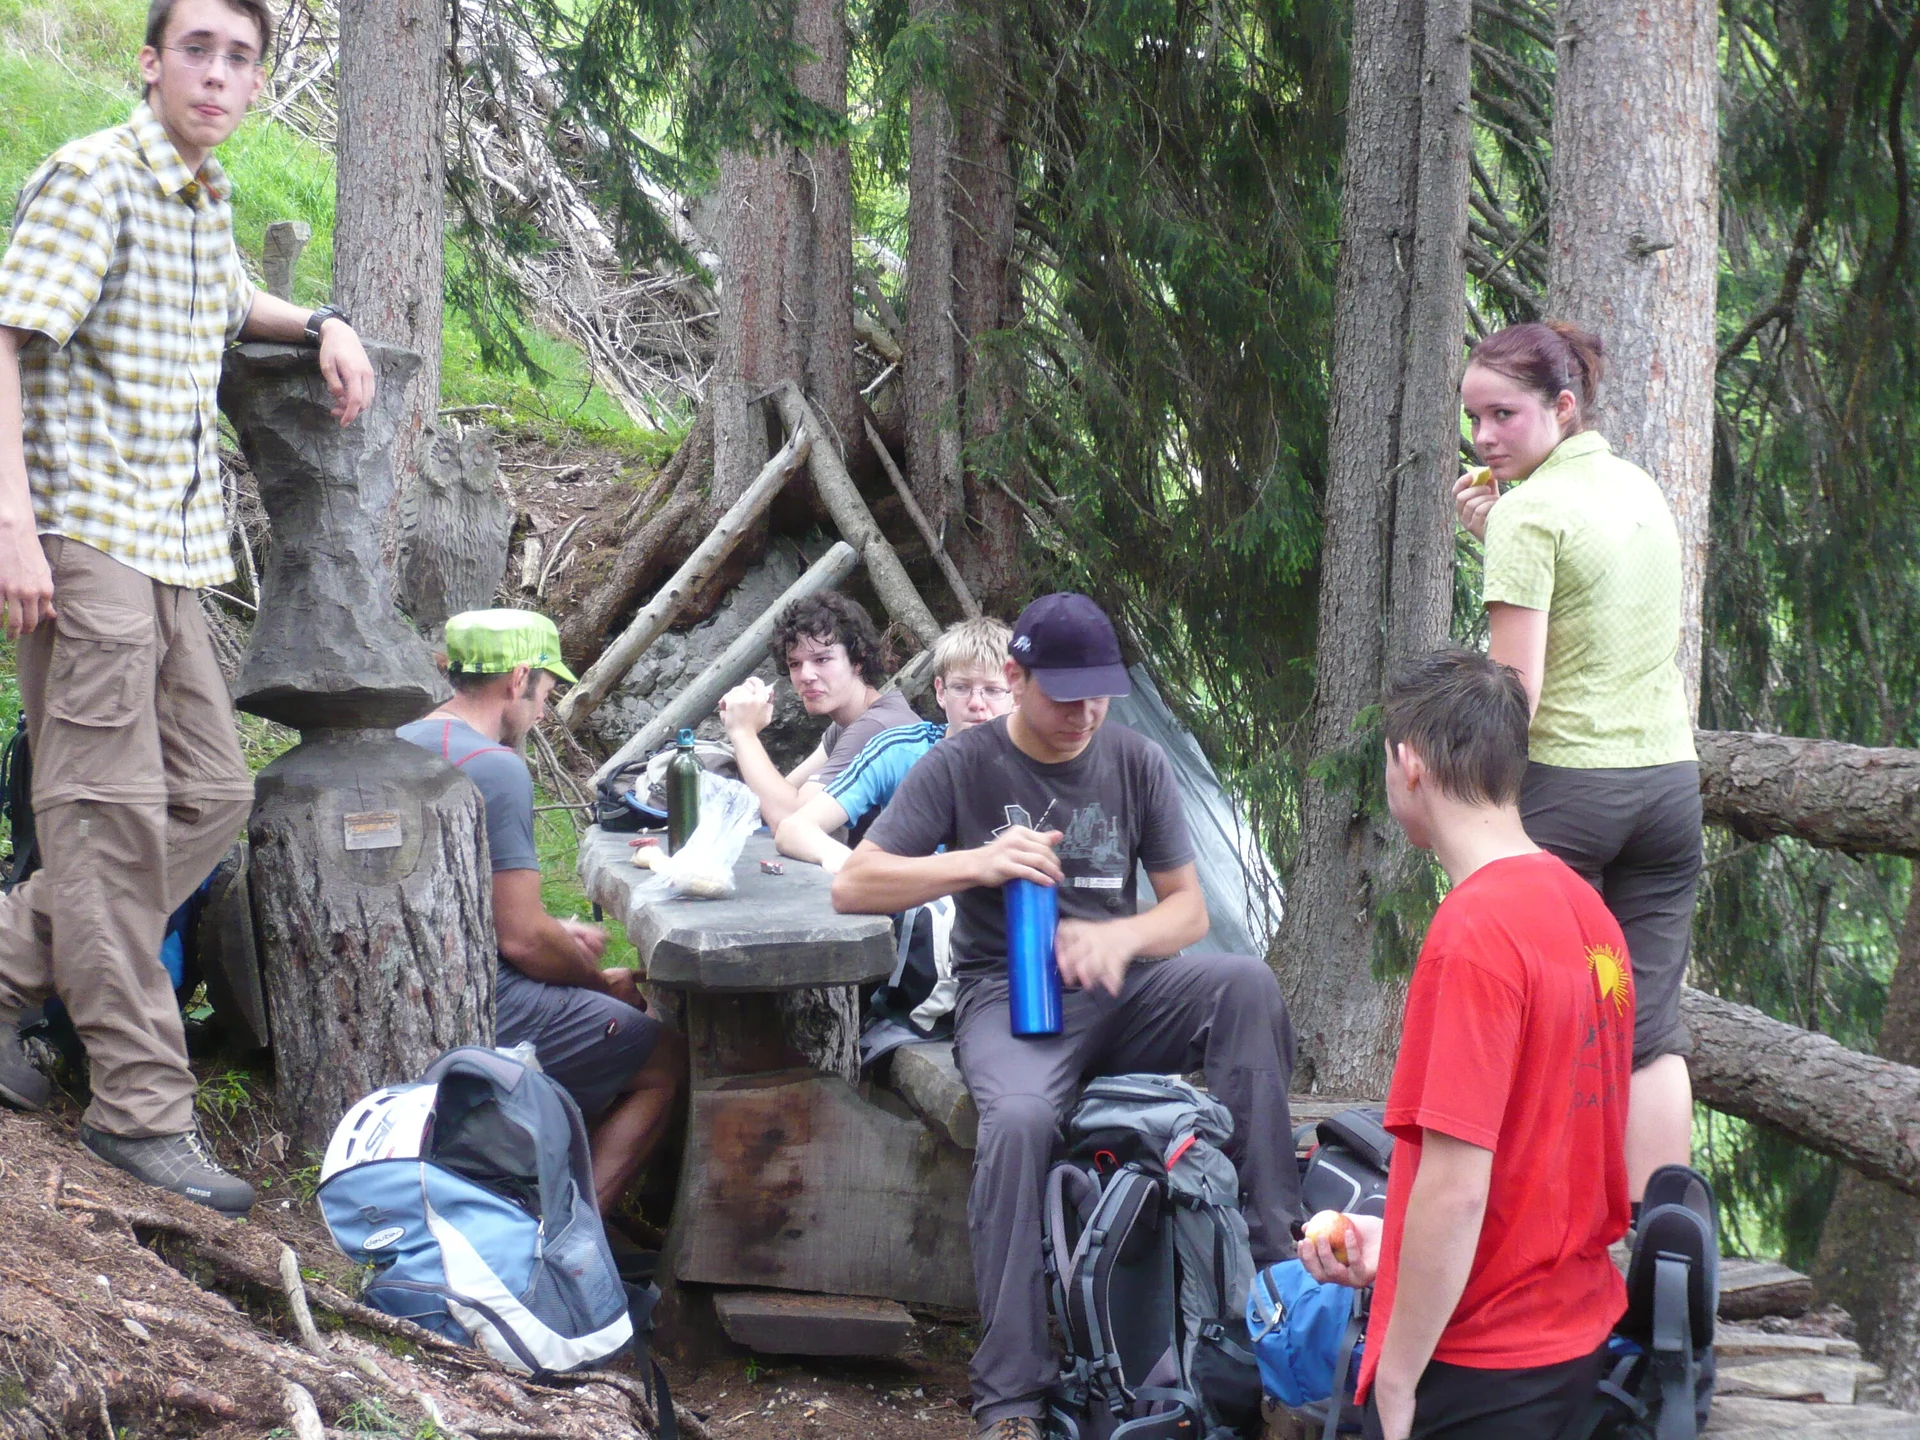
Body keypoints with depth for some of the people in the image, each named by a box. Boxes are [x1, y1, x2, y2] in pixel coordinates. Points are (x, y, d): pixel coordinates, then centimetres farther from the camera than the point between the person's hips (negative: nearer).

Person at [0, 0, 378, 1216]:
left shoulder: (210, 202, 17)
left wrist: (323, 325, 18)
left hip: (173, 547, 9)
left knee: (211, 795, 8)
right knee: (113, 814, -8)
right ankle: (141, 1105, -6)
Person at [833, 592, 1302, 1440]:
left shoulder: (1135, 763, 9)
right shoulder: (965, 766, 1)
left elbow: (1188, 908, 8)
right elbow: (852, 886, -3)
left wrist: (1120, 937, -16)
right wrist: (978, 864, -18)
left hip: (1120, 988, 3)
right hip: (1008, 992, -3)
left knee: (1248, 984, -28)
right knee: (1019, 1117, -37)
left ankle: (1271, 1259, -27)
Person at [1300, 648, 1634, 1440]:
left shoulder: (1473, 934, -20)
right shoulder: (1584, 908, 6)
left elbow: (1456, 1190, -23)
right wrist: (1392, 1244, 18)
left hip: (1479, 1371, -8)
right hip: (1578, 1331, 8)